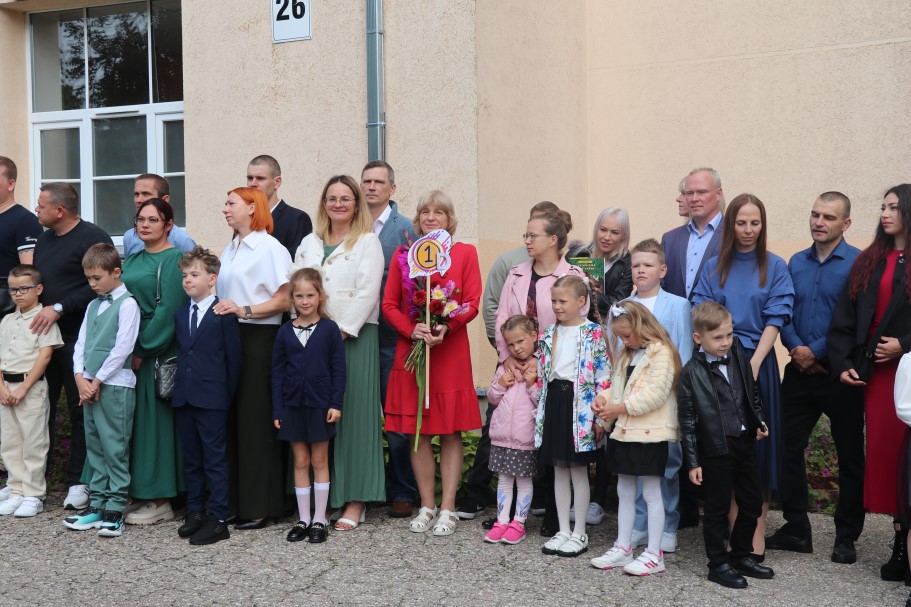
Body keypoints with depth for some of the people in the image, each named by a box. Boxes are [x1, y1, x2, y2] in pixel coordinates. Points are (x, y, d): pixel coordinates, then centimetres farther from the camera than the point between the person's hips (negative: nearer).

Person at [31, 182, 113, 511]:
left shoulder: (93, 238, -8)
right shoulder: (43, 240, 18)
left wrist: (59, 308, -18)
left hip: (77, 338, -7)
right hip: (42, 336, 7)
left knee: (80, 411, 1)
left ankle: (78, 482, 9)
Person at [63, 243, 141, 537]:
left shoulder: (127, 304, -8)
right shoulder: (93, 305, 15)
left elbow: (123, 347, -13)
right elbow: (80, 344, 14)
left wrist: (97, 381, -10)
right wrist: (81, 378, -1)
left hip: (115, 386, -7)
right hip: (89, 385, 8)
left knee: (115, 449, -3)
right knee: (94, 447, 12)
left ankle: (115, 509, 2)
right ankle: (98, 503, 20)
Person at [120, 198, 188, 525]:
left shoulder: (174, 259, -8)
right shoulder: (132, 260, 16)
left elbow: (168, 309, -15)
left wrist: (143, 350, -17)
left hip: (158, 351, -7)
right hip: (130, 349, 7)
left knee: (155, 420, -4)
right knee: (134, 420, 9)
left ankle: (160, 500, 4)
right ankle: (139, 493, 18)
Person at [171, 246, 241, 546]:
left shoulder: (223, 313, -6)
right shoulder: (179, 314, 13)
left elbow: (233, 355, -5)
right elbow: (180, 352, 16)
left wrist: (228, 393, -5)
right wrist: (178, 386, 9)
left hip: (211, 398, -6)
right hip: (184, 397, 6)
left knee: (215, 459, -1)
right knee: (191, 459, 13)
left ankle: (219, 519, 4)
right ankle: (194, 512, 23)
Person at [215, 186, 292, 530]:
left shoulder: (269, 248, -6)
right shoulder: (229, 251, 18)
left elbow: (284, 299, -12)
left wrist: (244, 310, -19)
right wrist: (219, 311, 7)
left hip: (258, 339, -7)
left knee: (256, 421, -4)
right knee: (231, 420, 6)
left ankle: (261, 506, 3)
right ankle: (235, 501, 13)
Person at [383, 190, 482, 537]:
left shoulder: (465, 253, 4)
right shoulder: (403, 254, 10)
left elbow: (472, 304, -2)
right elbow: (389, 304, 5)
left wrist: (446, 327, -18)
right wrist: (412, 329, -12)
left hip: (451, 350, -2)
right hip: (411, 350, 2)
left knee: (450, 430, 1)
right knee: (417, 430, 4)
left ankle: (448, 508, 8)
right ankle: (427, 505, 15)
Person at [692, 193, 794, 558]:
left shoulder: (775, 267, 4)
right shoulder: (714, 268, 8)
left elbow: (775, 320, -3)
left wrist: (754, 363, -14)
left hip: (758, 363, -1)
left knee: (757, 441, 1)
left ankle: (756, 530, 8)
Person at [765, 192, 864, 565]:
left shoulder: (858, 263, -8)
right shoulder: (796, 262, 10)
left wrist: (816, 351, -15)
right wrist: (795, 347, -9)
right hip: (799, 371, 5)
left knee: (850, 457, 6)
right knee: (788, 449, 7)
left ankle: (847, 537, 19)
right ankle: (796, 529, 20)